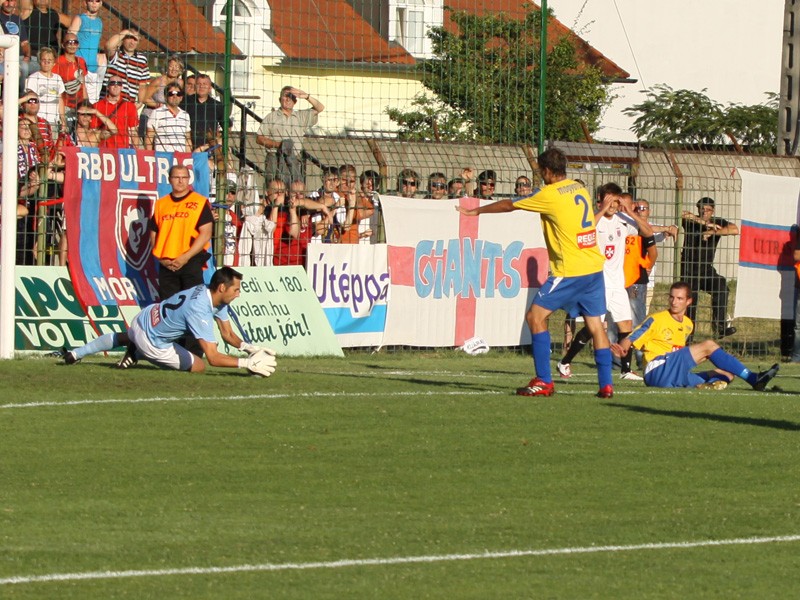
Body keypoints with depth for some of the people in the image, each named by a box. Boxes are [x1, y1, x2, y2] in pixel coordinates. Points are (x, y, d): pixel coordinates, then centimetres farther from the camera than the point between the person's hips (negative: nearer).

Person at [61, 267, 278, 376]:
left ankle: (74, 354, 51)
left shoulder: (206, 291, -8)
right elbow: (213, 357, -38)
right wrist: (247, 363, -40)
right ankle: (138, 354, 1)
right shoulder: (199, 311, -35)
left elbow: (228, 334, 0)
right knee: (199, 366, 0)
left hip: (142, 319, 9)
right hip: (151, 342, -9)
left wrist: (248, 347, -16)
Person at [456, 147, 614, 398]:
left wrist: (477, 211, 18)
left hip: (571, 269, -7)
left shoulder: (549, 194, -8)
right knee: (595, 325, 9)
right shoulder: (579, 189, 11)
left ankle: (544, 381, -5)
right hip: (595, 266, 7)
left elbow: (508, 205, 4)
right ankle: (606, 384, 4)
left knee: (536, 316, -1)